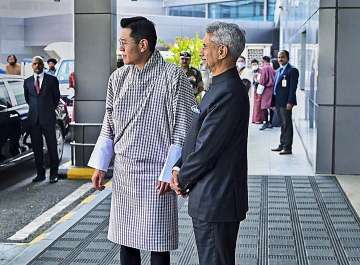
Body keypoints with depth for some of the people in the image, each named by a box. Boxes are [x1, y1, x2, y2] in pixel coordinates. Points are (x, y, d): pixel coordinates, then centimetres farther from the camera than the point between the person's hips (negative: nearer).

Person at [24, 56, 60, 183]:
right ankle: (40, 174, 14)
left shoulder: (52, 79, 1)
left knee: (52, 147, 0)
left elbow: (57, 97, 9)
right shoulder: (27, 81, 10)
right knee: (36, 148, 6)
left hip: (48, 118, -3)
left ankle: (53, 174, 7)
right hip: (33, 119, 3)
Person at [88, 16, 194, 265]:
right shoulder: (118, 77, 7)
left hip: (155, 174, -5)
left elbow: (182, 131, -9)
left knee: (157, 243, 4)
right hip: (123, 172, 5)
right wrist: (100, 165, 9)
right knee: (126, 240, 13)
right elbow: (108, 126, 14)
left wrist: (169, 173, -12)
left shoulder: (174, 76, -9)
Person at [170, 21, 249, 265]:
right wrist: (179, 168, 4)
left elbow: (207, 147, -21)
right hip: (215, 198, 10)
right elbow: (199, 137, 15)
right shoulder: (222, 86, 12)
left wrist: (182, 179, -7)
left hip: (216, 201, -10)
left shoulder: (228, 93, -22)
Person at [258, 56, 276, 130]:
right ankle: (270, 122, 14)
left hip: (266, 89, -7)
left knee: (264, 107, -7)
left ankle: (266, 122, -11)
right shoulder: (272, 68, 11)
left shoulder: (264, 68, -10)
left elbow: (262, 79, -12)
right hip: (272, 88, 7)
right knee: (271, 106, 10)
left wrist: (261, 85, 0)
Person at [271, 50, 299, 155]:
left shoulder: (292, 70, -8)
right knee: (283, 124, 15)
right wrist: (273, 102, 15)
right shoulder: (278, 71, 18)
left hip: (286, 103, -8)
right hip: (278, 102, 8)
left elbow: (293, 87, -14)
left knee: (287, 124, -4)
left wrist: (290, 102, -20)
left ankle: (288, 147, -1)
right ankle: (282, 145, 22)